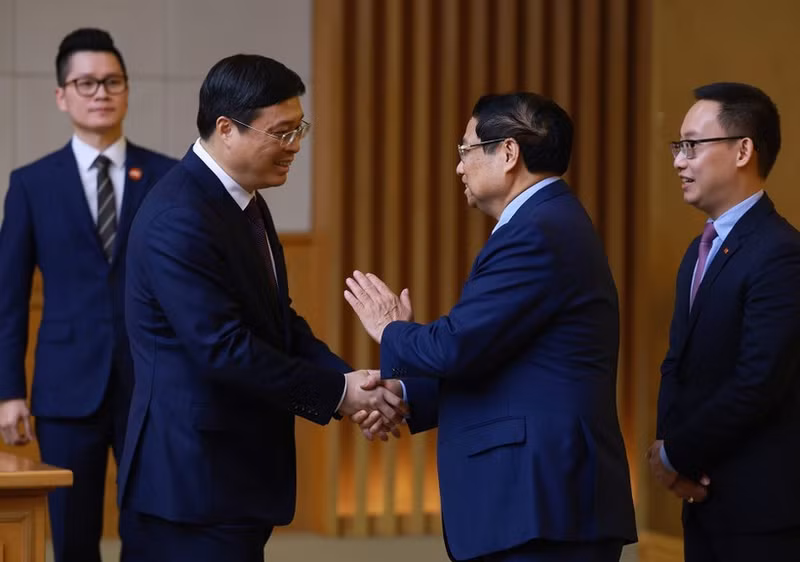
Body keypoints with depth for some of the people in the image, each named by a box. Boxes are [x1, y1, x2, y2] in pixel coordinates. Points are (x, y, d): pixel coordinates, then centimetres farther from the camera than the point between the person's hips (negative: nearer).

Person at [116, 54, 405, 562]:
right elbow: (224, 348, -23)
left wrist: (350, 380, -2)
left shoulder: (245, 204, 12)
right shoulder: (180, 219, -19)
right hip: (193, 478, -10)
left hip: (236, 476, 10)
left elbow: (280, 321, 14)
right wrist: (336, 393, -16)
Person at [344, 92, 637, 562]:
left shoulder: (537, 233, -16)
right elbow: (484, 359, 19)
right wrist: (405, 395, 8)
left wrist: (391, 331, 0)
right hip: (542, 494, 10)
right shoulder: (554, 223, 18)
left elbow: (456, 347, -20)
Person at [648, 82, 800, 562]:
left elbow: (758, 382, -21)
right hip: (704, 493, 8)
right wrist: (669, 442, -3)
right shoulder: (701, 251, 14)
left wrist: (677, 454, -11)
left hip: (761, 505, -8)